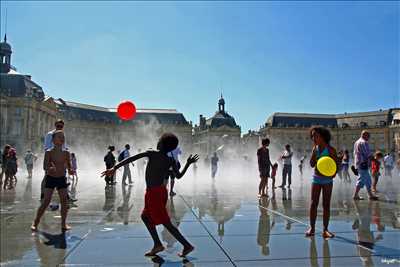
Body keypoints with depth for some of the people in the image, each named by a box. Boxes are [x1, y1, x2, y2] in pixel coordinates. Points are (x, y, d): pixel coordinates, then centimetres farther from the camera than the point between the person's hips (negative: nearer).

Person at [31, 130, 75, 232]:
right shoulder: (49, 152, -10)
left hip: (62, 179, 3)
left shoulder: (66, 153, -1)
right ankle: (35, 223, 8)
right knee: (46, 201, -7)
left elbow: (69, 166, 1)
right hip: (50, 178, -3)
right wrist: (50, 168, -41)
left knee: (64, 201, -2)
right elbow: (45, 167, -19)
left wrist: (70, 170, -22)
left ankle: (63, 224, 10)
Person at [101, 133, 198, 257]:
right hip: (161, 191, 7)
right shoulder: (171, 161, 2)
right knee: (145, 216, 22)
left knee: (166, 222, 0)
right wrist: (188, 163, 24)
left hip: (153, 193, -7)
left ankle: (187, 245, 2)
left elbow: (130, 159, -16)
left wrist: (114, 168, -12)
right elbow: (179, 176, 14)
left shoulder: (151, 154, -10)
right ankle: (157, 244, 19)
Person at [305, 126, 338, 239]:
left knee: (326, 205, 4)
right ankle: (312, 228, 8)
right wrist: (314, 151, -11)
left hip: (327, 179, -3)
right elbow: (312, 164, -4)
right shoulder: (315, 148, 2)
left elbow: (336, 164, -8)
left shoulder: (330, 149, -9)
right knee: (313, 203, 1)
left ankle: (325, 229, 11)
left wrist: (333, 174, -26)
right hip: (316, 178, 3)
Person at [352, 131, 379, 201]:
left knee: (368, 180, 14)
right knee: (361, 180, -5)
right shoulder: (364, 142, -13)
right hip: (363, 164, -10)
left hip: (358, 163, 10)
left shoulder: (357, 142, 18)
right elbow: (368, 154, -16)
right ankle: (355, 195, 0)